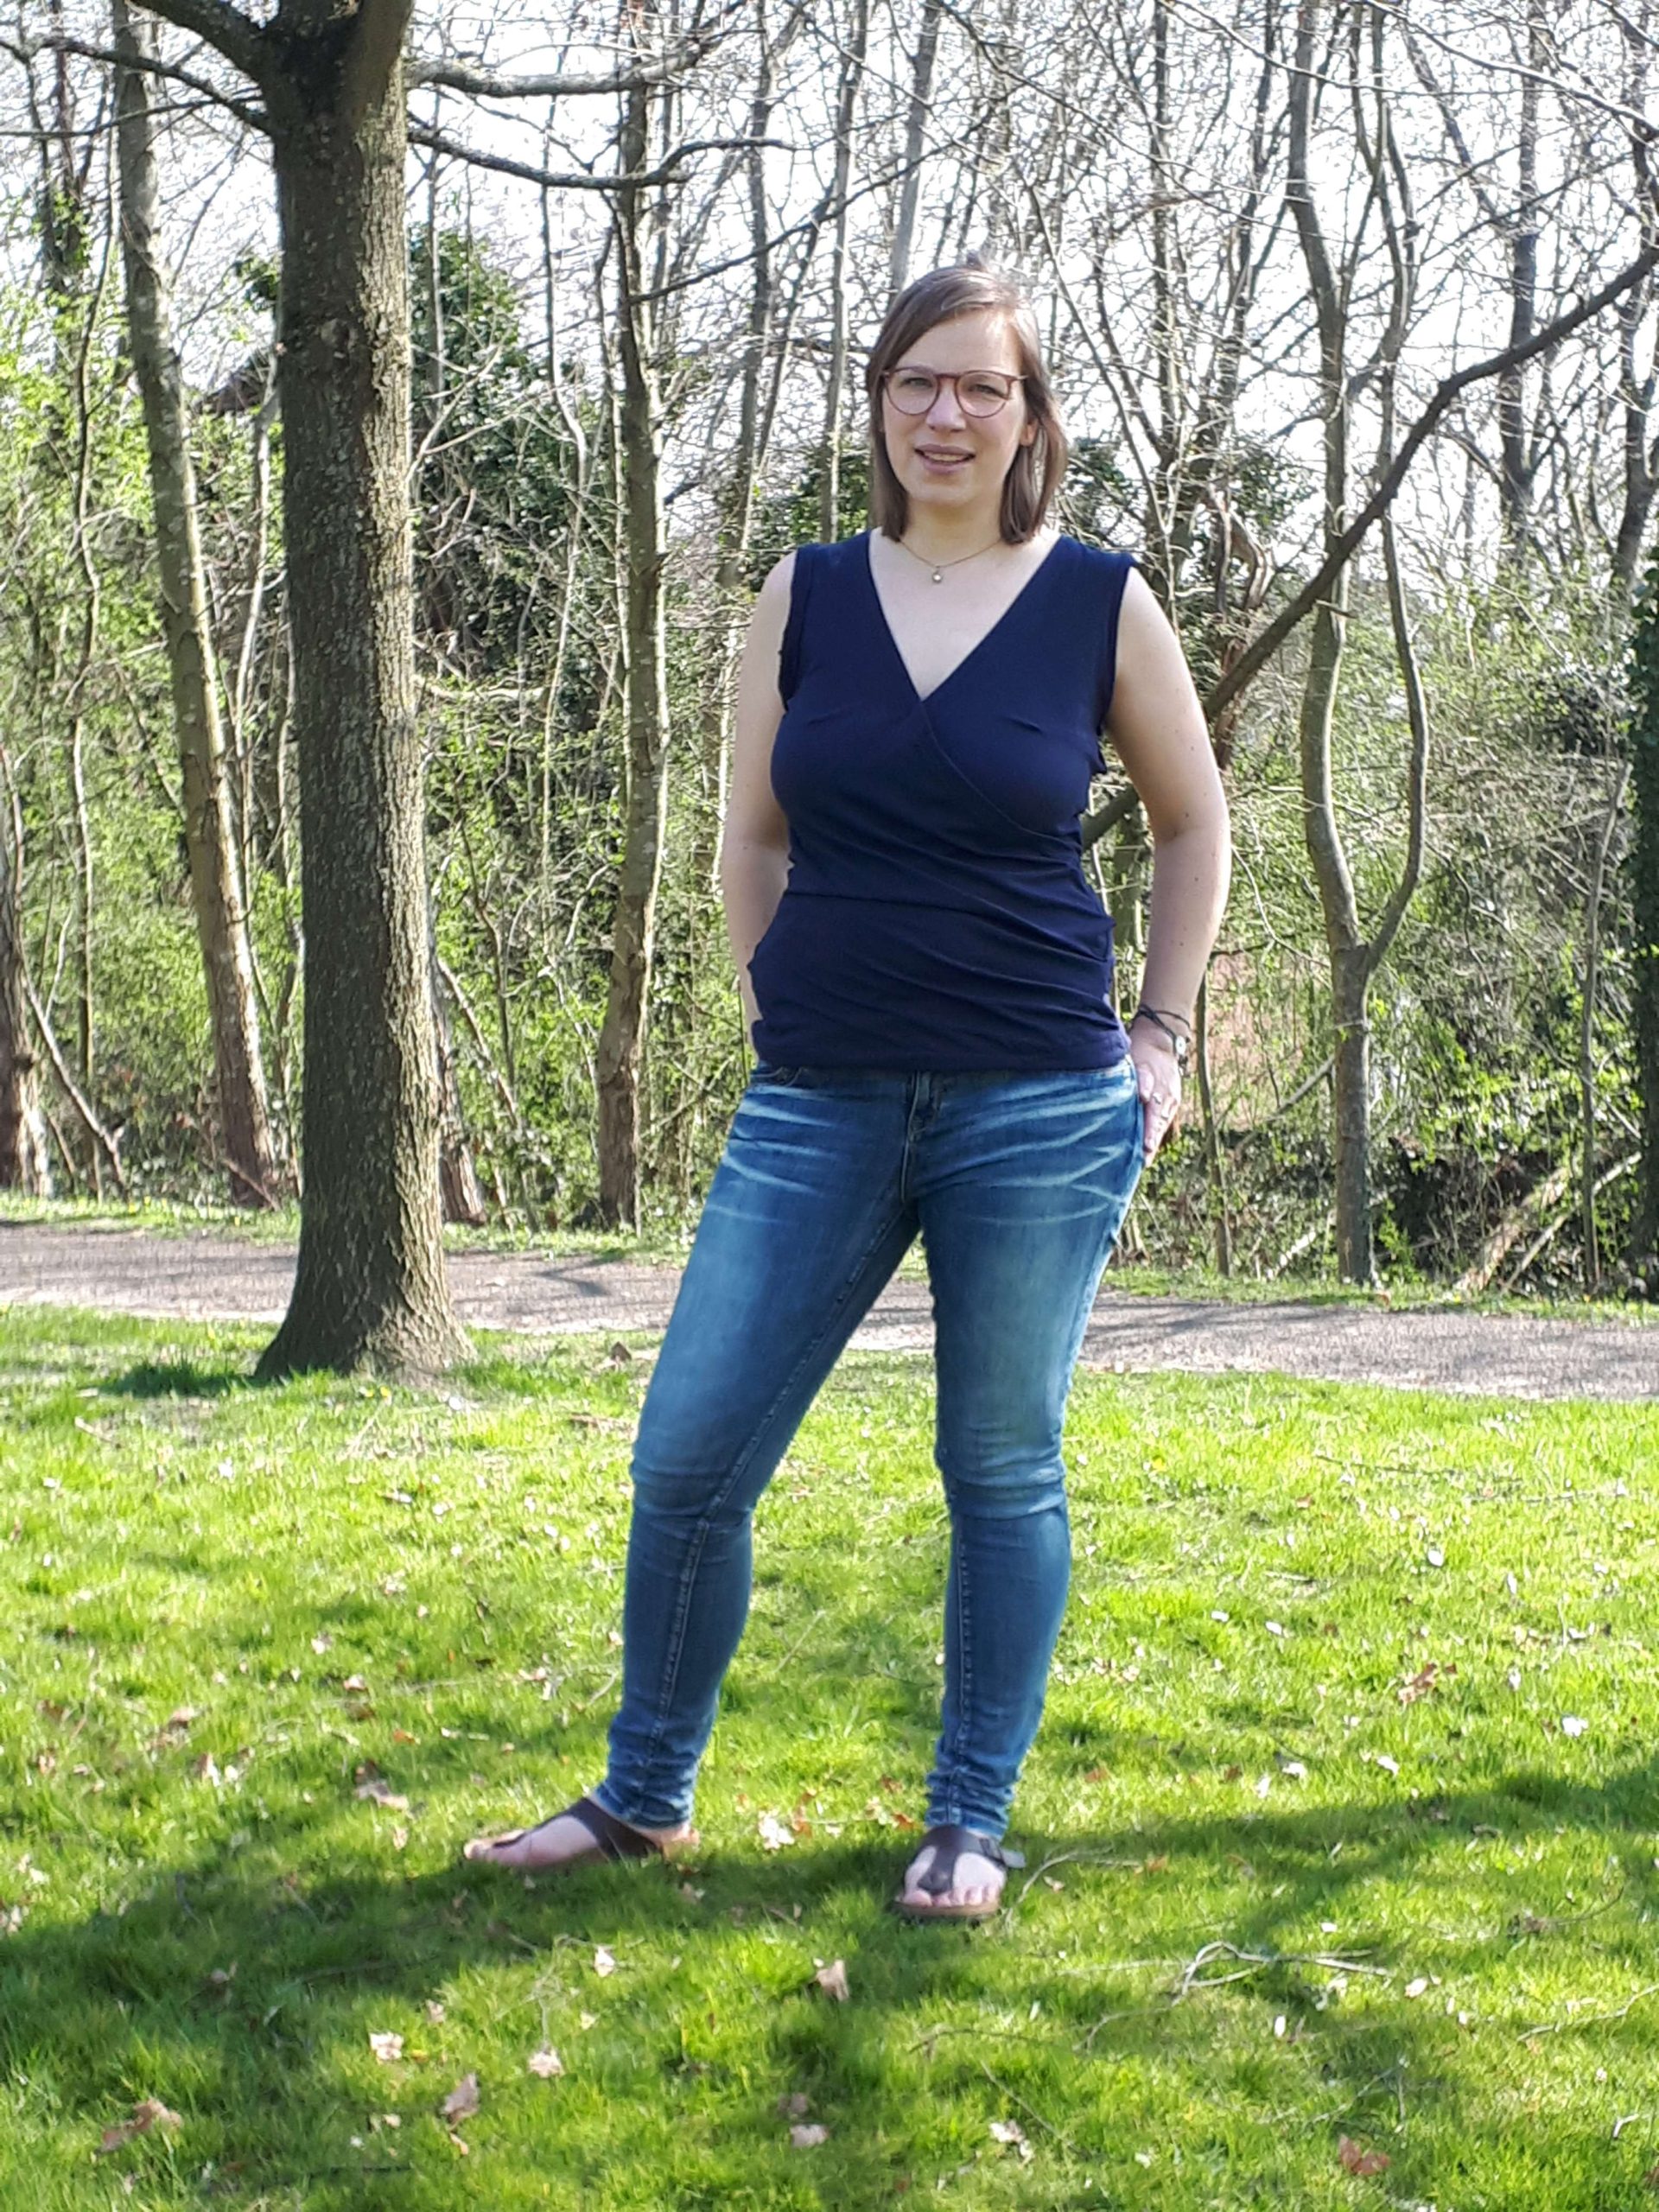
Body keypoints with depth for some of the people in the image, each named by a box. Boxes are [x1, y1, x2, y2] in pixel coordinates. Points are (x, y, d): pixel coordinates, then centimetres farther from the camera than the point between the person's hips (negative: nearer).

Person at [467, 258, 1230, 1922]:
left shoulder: (1100, 601, 0)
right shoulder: (806, 593, 6)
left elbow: (1193, 823, 11)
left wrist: (1160, 1036, 7)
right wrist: (782, 1018, 8)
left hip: (1040, 1111, -2)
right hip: (816, 1105, 2)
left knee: (1002, 1473, 6)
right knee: (686, 1460, 2)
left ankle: (969, 1826, 21)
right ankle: (643, 1798, 21)